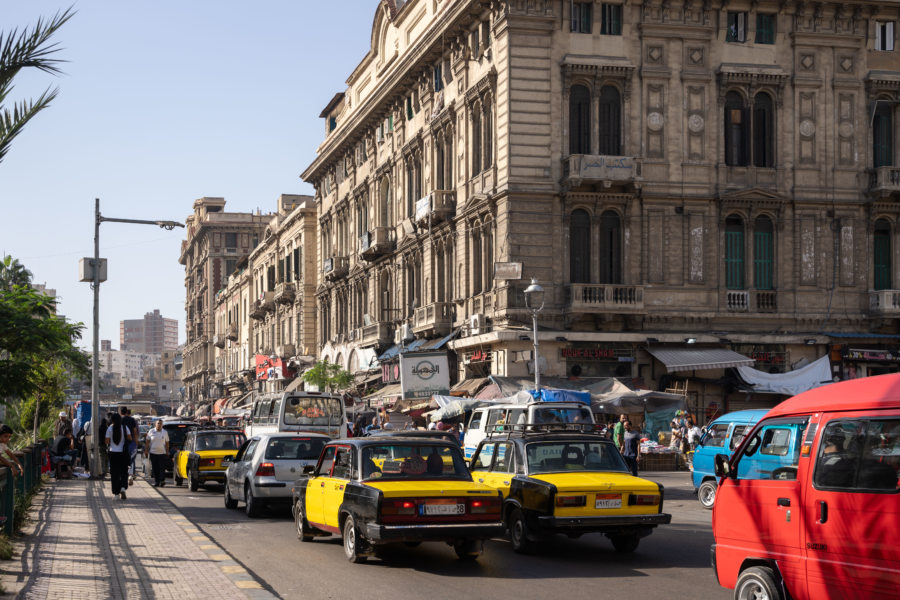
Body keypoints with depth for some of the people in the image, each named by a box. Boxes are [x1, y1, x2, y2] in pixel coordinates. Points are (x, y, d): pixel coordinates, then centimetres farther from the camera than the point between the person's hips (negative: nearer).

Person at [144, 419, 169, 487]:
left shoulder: (165, 432, 7)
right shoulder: (151, 432, 4)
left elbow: (167, 443, 11)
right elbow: (147, 442, 7)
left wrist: (167, 452, 6)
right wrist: (146, 451, 2)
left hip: (162, 453, 0)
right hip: (153, 453, 0)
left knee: (162, 468, -5)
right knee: (154, 469, 1)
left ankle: (162, 482, 0)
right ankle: (156, 482, 8)